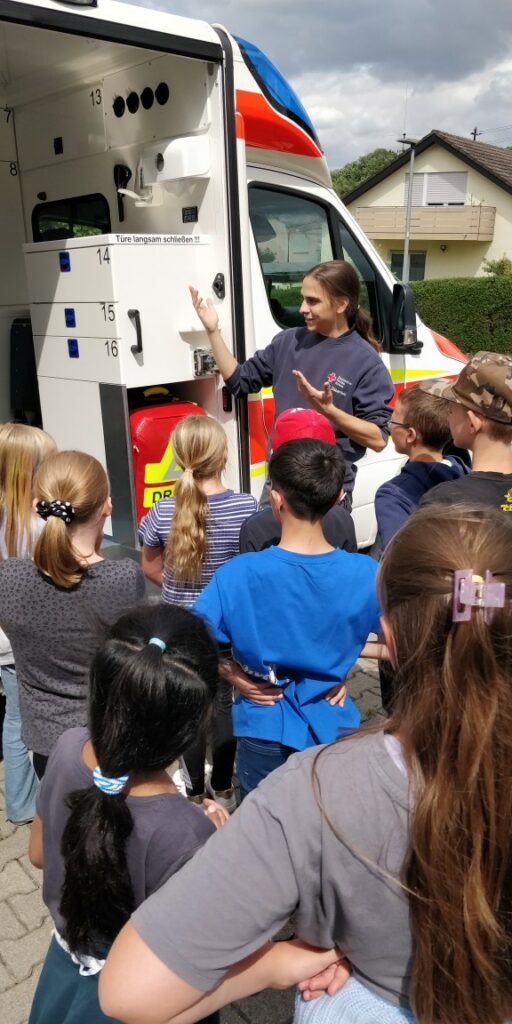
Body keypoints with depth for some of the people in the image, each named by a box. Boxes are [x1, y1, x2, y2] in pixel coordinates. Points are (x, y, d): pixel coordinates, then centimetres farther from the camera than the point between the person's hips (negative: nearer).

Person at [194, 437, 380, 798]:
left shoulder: (238, 574, -22)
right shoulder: (366, 573, -15)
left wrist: (233, 675, -6)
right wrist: (343, 663, 5)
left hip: (266, 732, -1)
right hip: (334, 729, 2)